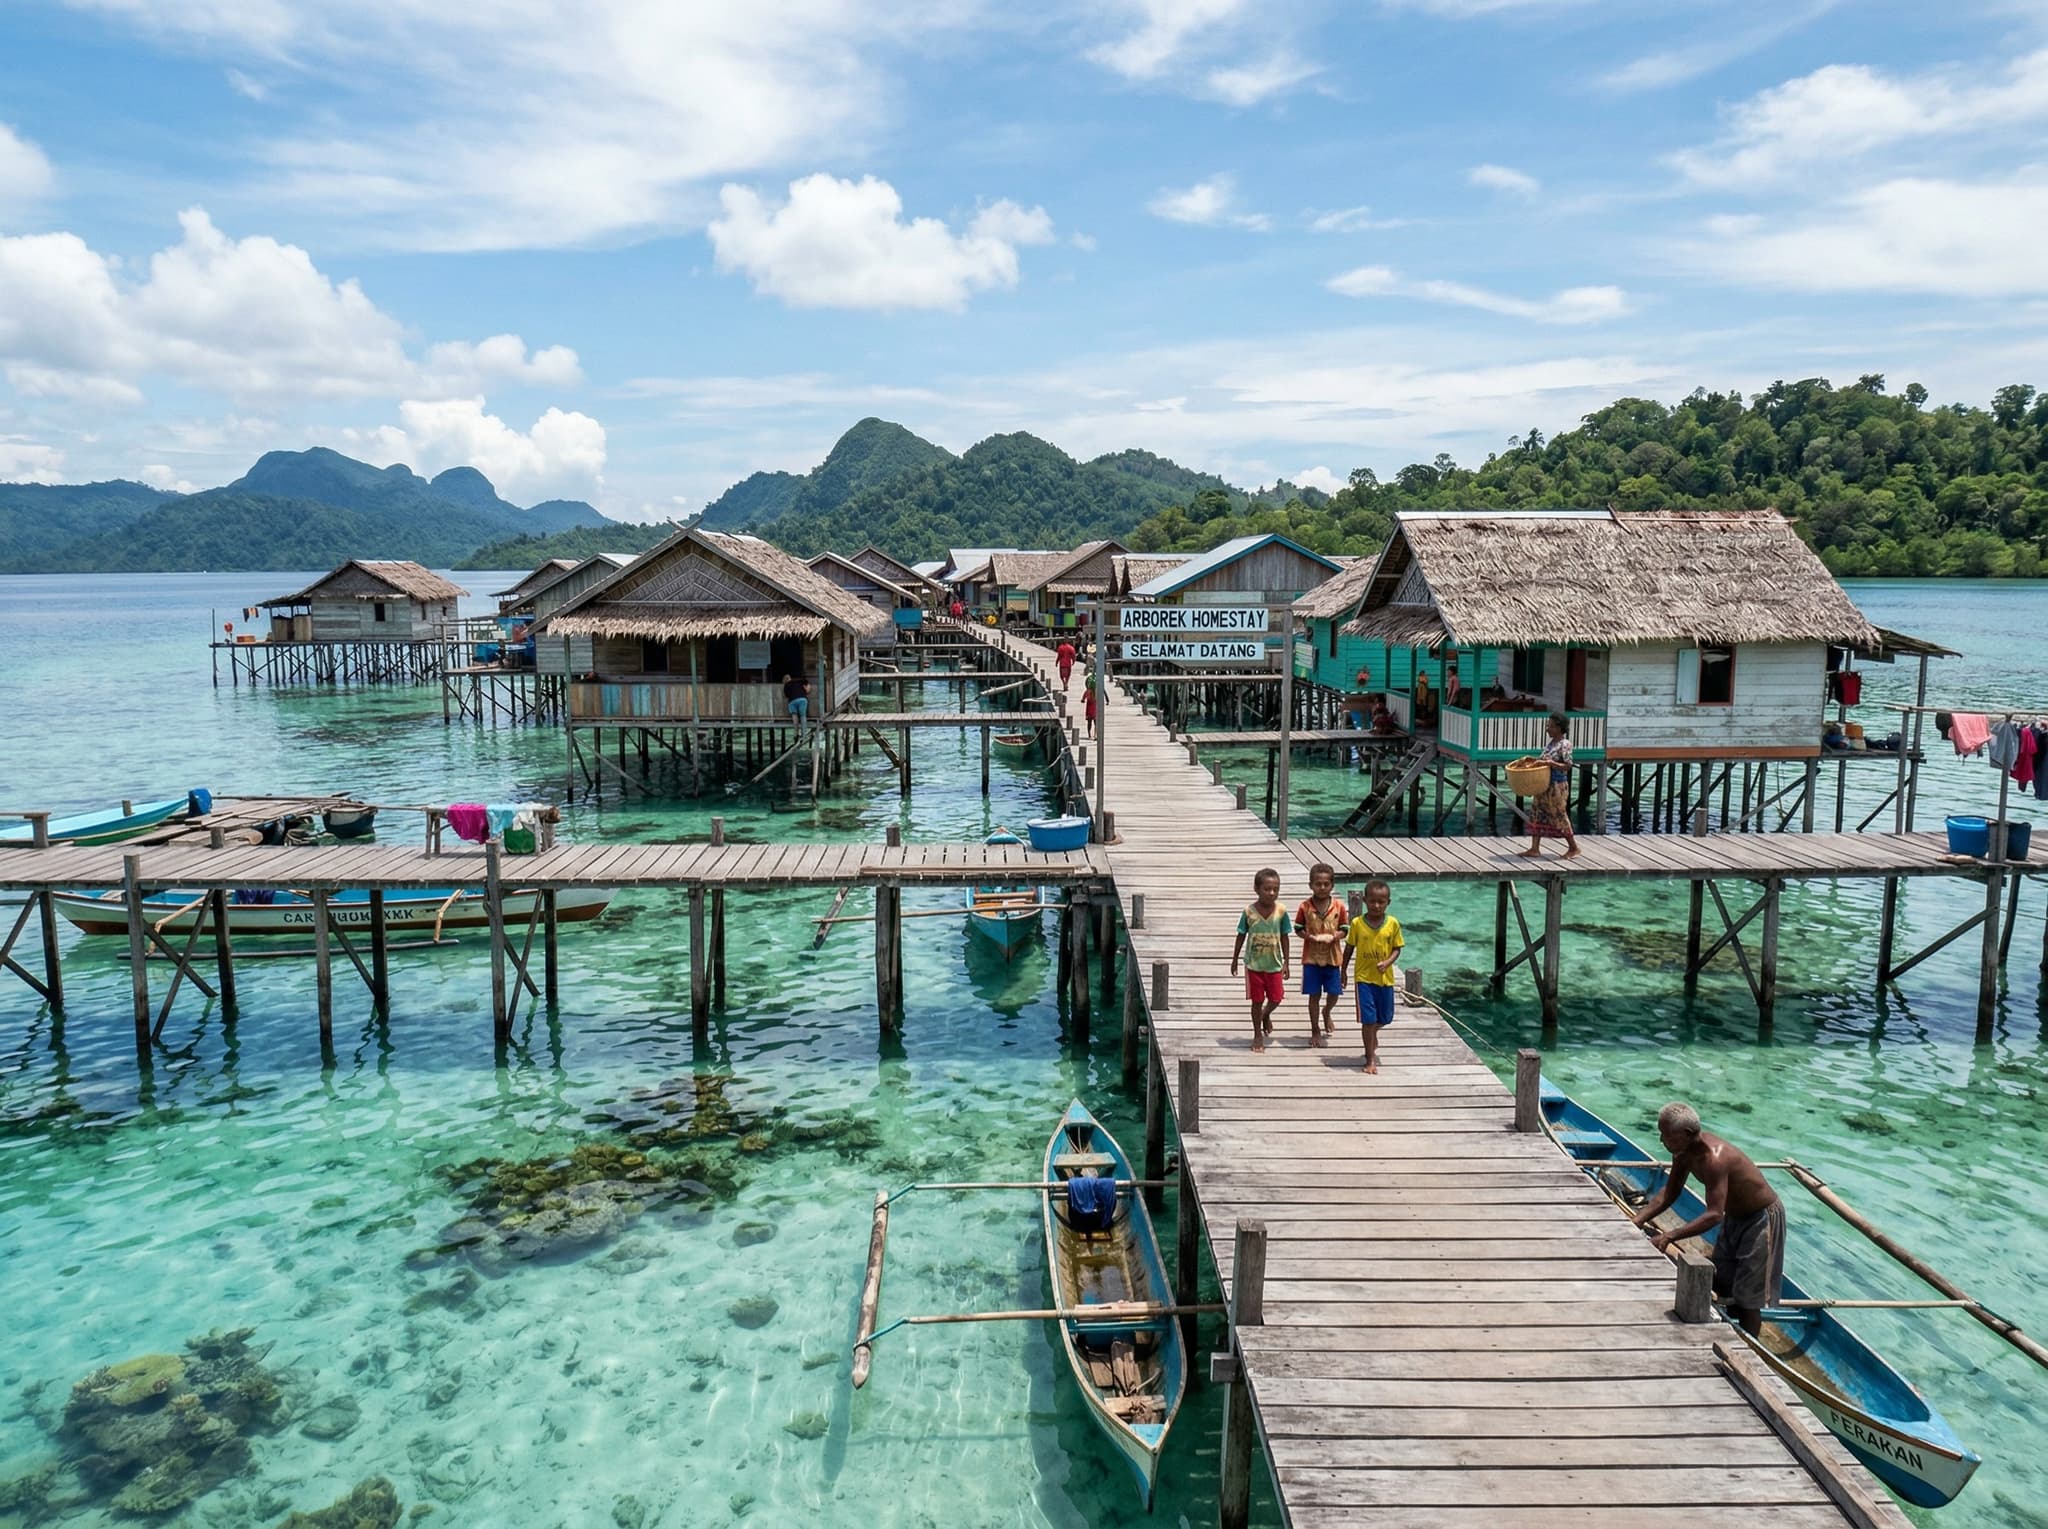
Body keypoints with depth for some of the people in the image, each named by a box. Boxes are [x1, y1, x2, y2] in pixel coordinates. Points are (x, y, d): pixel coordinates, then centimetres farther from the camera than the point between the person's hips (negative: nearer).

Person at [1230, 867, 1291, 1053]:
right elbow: (1241, 936, -1)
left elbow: (1284, 937, 1)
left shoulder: (1281, 911, -9)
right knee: (1257, 1001, 8)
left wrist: (1286, 962, 2)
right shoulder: (1249, 912, -13)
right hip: (1254, 964, -1)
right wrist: (1235, 960, 5)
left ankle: (1265, 1015, 43)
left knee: (1276, 998, 8)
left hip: (1274, 964, 1)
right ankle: (1258, 1035, 24)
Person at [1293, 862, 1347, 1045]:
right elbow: (1298, 929, -1)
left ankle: (1327, 1013, 43)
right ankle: (1315, 1030, 18)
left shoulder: (1339, 907, -5)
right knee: (1314, 995, 5)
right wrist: (1310, 937, -19)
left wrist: (1333, 936, -18)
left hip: (1333, 957, 1)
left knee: (1333, 994, 9)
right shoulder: (1305, 906, -8)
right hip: (1312, 958, -1)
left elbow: (1344, 929, 1)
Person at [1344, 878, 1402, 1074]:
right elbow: (1350, 948, 3)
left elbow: (1397, 949, 1)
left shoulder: (1393, 923, -6)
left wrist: (1387, 962, -19)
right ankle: (1370, 1059, 5)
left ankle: (1373, 1034, 51)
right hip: (1364, 977, -2)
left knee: (1385, 1017, 17)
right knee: (1368, 1018, -5)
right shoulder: (1357, 923, -8)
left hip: (1385, 977, 2)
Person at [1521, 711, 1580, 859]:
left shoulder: (1565, 744, -14)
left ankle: (1573, 847, 19)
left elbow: (1568, 766, -17)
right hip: (1544, 785, 8)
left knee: (1559, 816, 2)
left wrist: (1552, 763, -29)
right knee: (1537, 814, 5)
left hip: (1557, 786, -8)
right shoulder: (1551, 743, 11)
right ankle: (1535, 849, 7)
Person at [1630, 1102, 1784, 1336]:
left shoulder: (1714, 1158, -37)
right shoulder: (1684, 1151, -11)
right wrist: (1638, 1218, -14)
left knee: (1748, 1296, -2)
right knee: (1722, 1284, 15)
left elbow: (1714, 1214, -42)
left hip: (1762, 1218, -9)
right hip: (1735, 1215, 9)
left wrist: (1670, 1236, -47)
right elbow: (1670, 1193, -1)